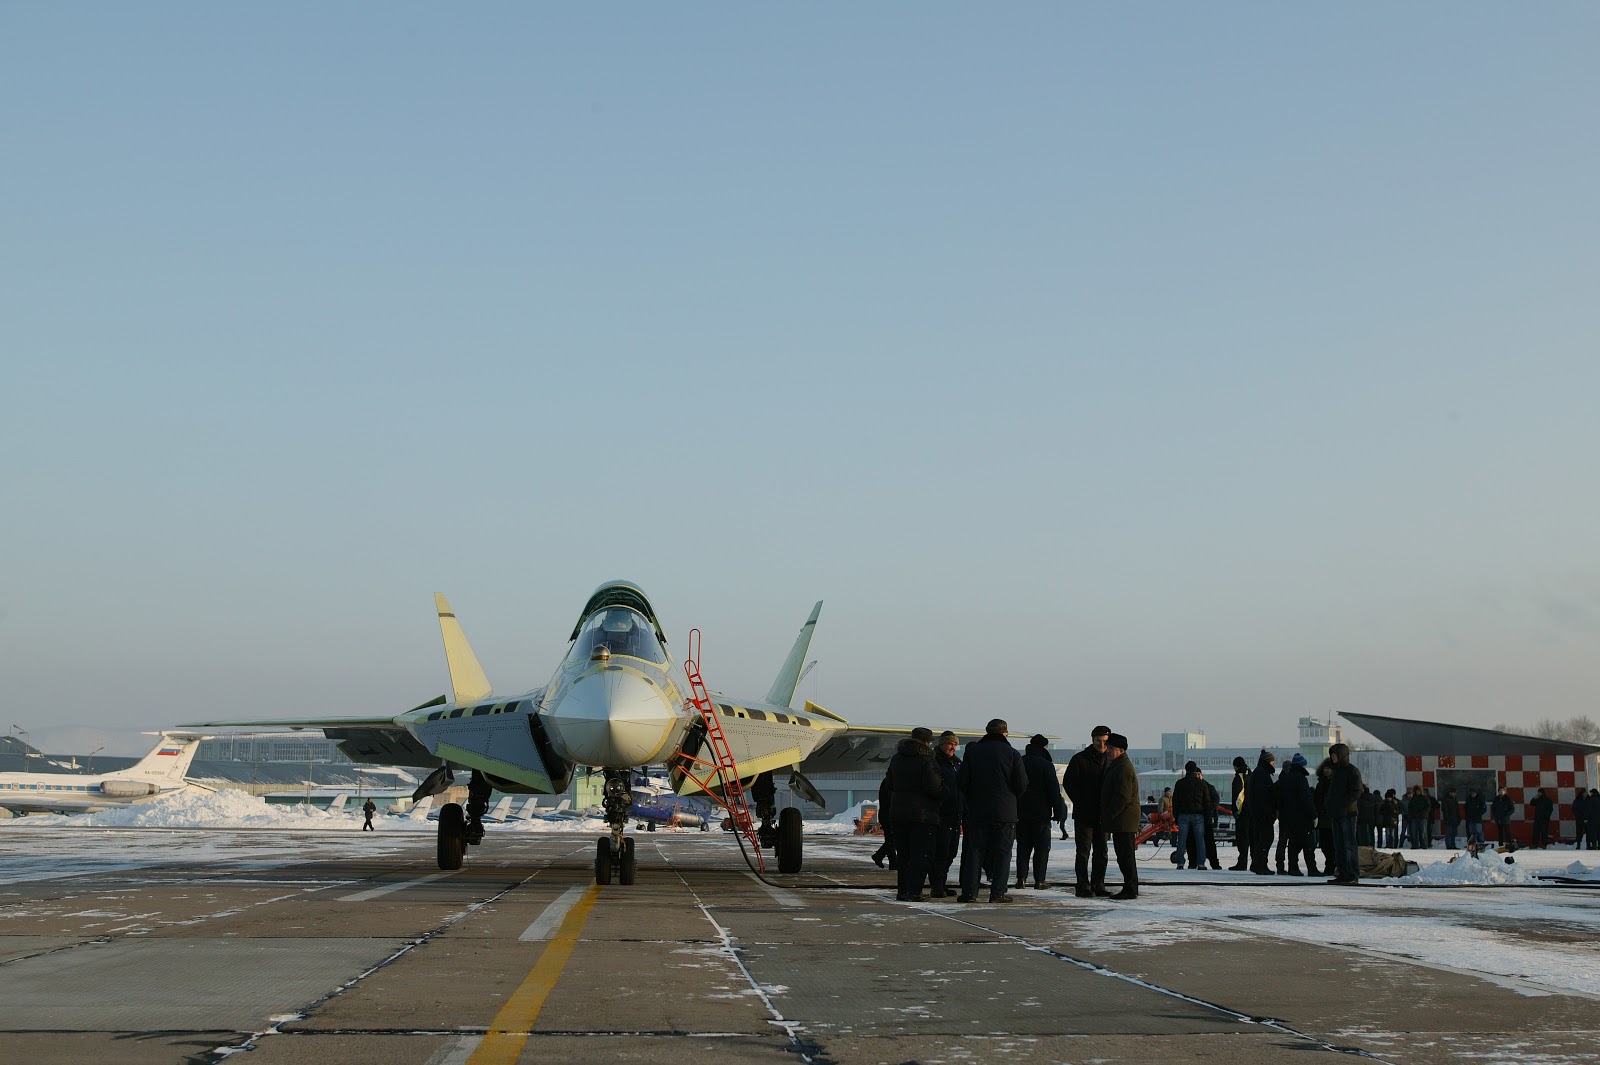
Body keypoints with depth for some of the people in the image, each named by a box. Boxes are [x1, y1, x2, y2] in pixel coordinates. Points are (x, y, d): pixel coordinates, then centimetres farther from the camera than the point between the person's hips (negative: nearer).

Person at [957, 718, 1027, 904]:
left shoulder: (972, 751, 0)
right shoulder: (1012, 754, -4)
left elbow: (961, 782, 1)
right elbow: (1022, 786, -3)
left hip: (977, 811, 2)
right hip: (1005, 812, -2)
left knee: (974, 851, 6)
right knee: (1002, 852, 3)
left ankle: (969, 892, 0)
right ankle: (997, 892, -1)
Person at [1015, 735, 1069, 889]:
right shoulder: (1046, 765, -9)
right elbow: (1054, 789, -9)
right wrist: (1057, 811, -2)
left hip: (1021, 812, 4)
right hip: (1041, 813, -4)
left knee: (1023, 847, 10)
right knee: (1042, 847, 2)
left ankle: (1021, 878, 3)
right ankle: (1039, 880, -2)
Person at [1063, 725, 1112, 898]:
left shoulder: (1110, 761, 9)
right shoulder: (1080, 759, -5)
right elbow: (1067, 782, -4)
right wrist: (1080, 803, -7)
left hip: (1102, 815, 5)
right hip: (1084, 815, -5)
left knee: (1101, 852, 8)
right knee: (1083, 851, -3)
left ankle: (1098, 886, 15)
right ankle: (1083, 886, 0)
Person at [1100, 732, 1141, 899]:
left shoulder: (1123, 768, -15)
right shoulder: (1117, 765, 19)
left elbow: (1122, 797, -22)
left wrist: (1108, 816, -16)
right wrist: (1107, 819, 20)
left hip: (1123, 821, -11)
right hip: (1121, 822, 11)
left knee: (1126, 855, -8)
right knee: (1124, 856, 12)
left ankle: (1130, 890, -6)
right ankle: (1130, 888, 15)